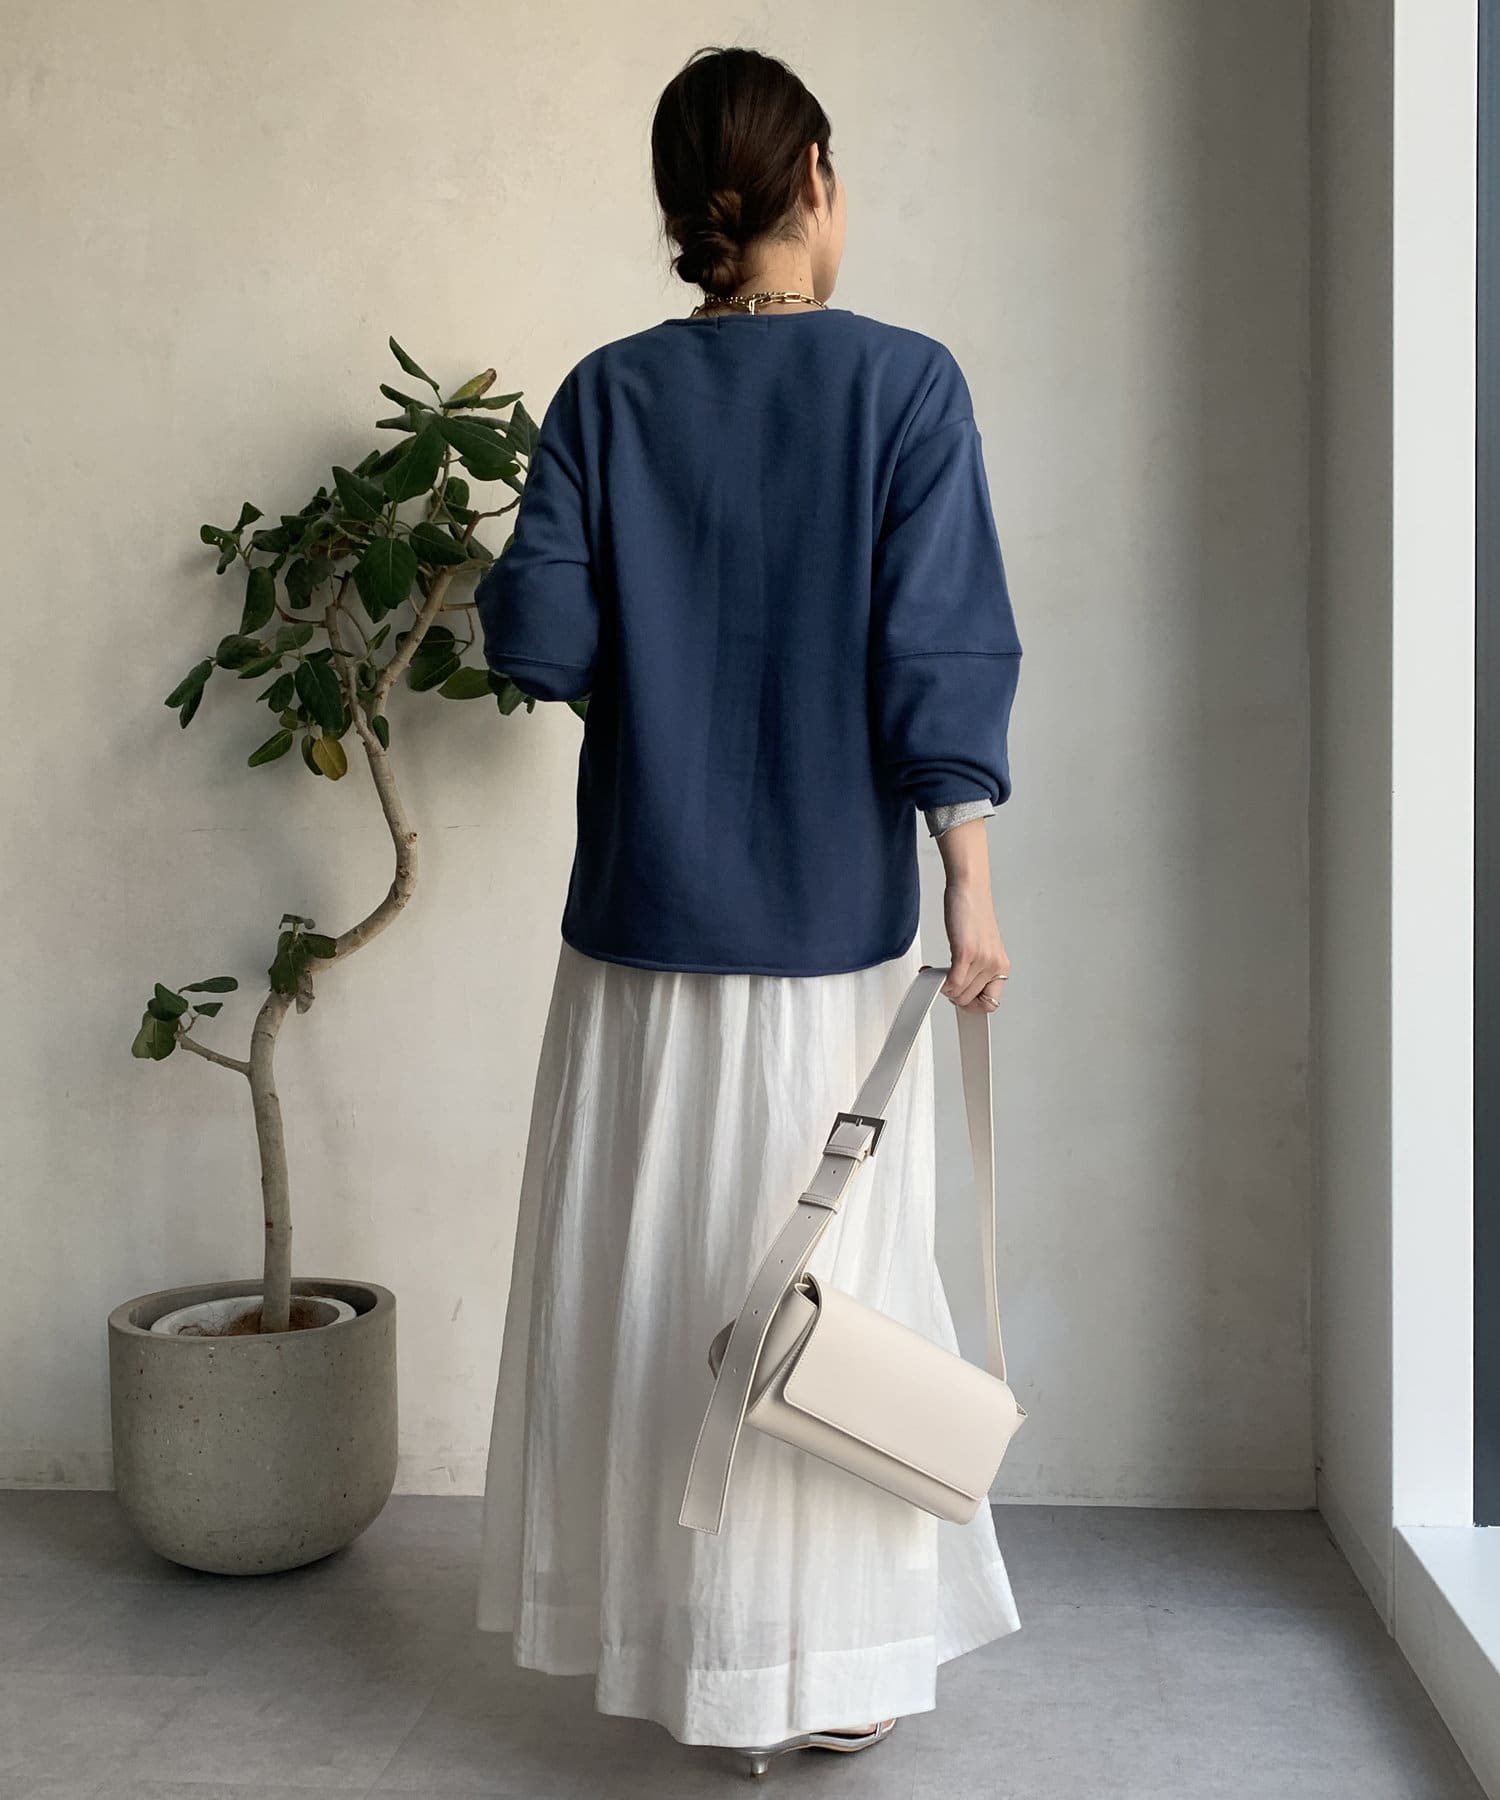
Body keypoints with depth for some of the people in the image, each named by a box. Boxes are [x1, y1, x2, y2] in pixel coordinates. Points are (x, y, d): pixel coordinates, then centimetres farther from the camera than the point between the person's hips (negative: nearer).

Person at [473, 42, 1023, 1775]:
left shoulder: (608, 393, 1)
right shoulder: (904, 380, -5)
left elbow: (534, 634, -3)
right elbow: (941, 652, -10)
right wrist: (971, 882, -7)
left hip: (642, 916, 2)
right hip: (831, 918, -2)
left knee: (645, 1273, 13)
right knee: (816, 1282, 6)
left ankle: (654, 1622, 26)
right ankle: (818, 1666, 17)